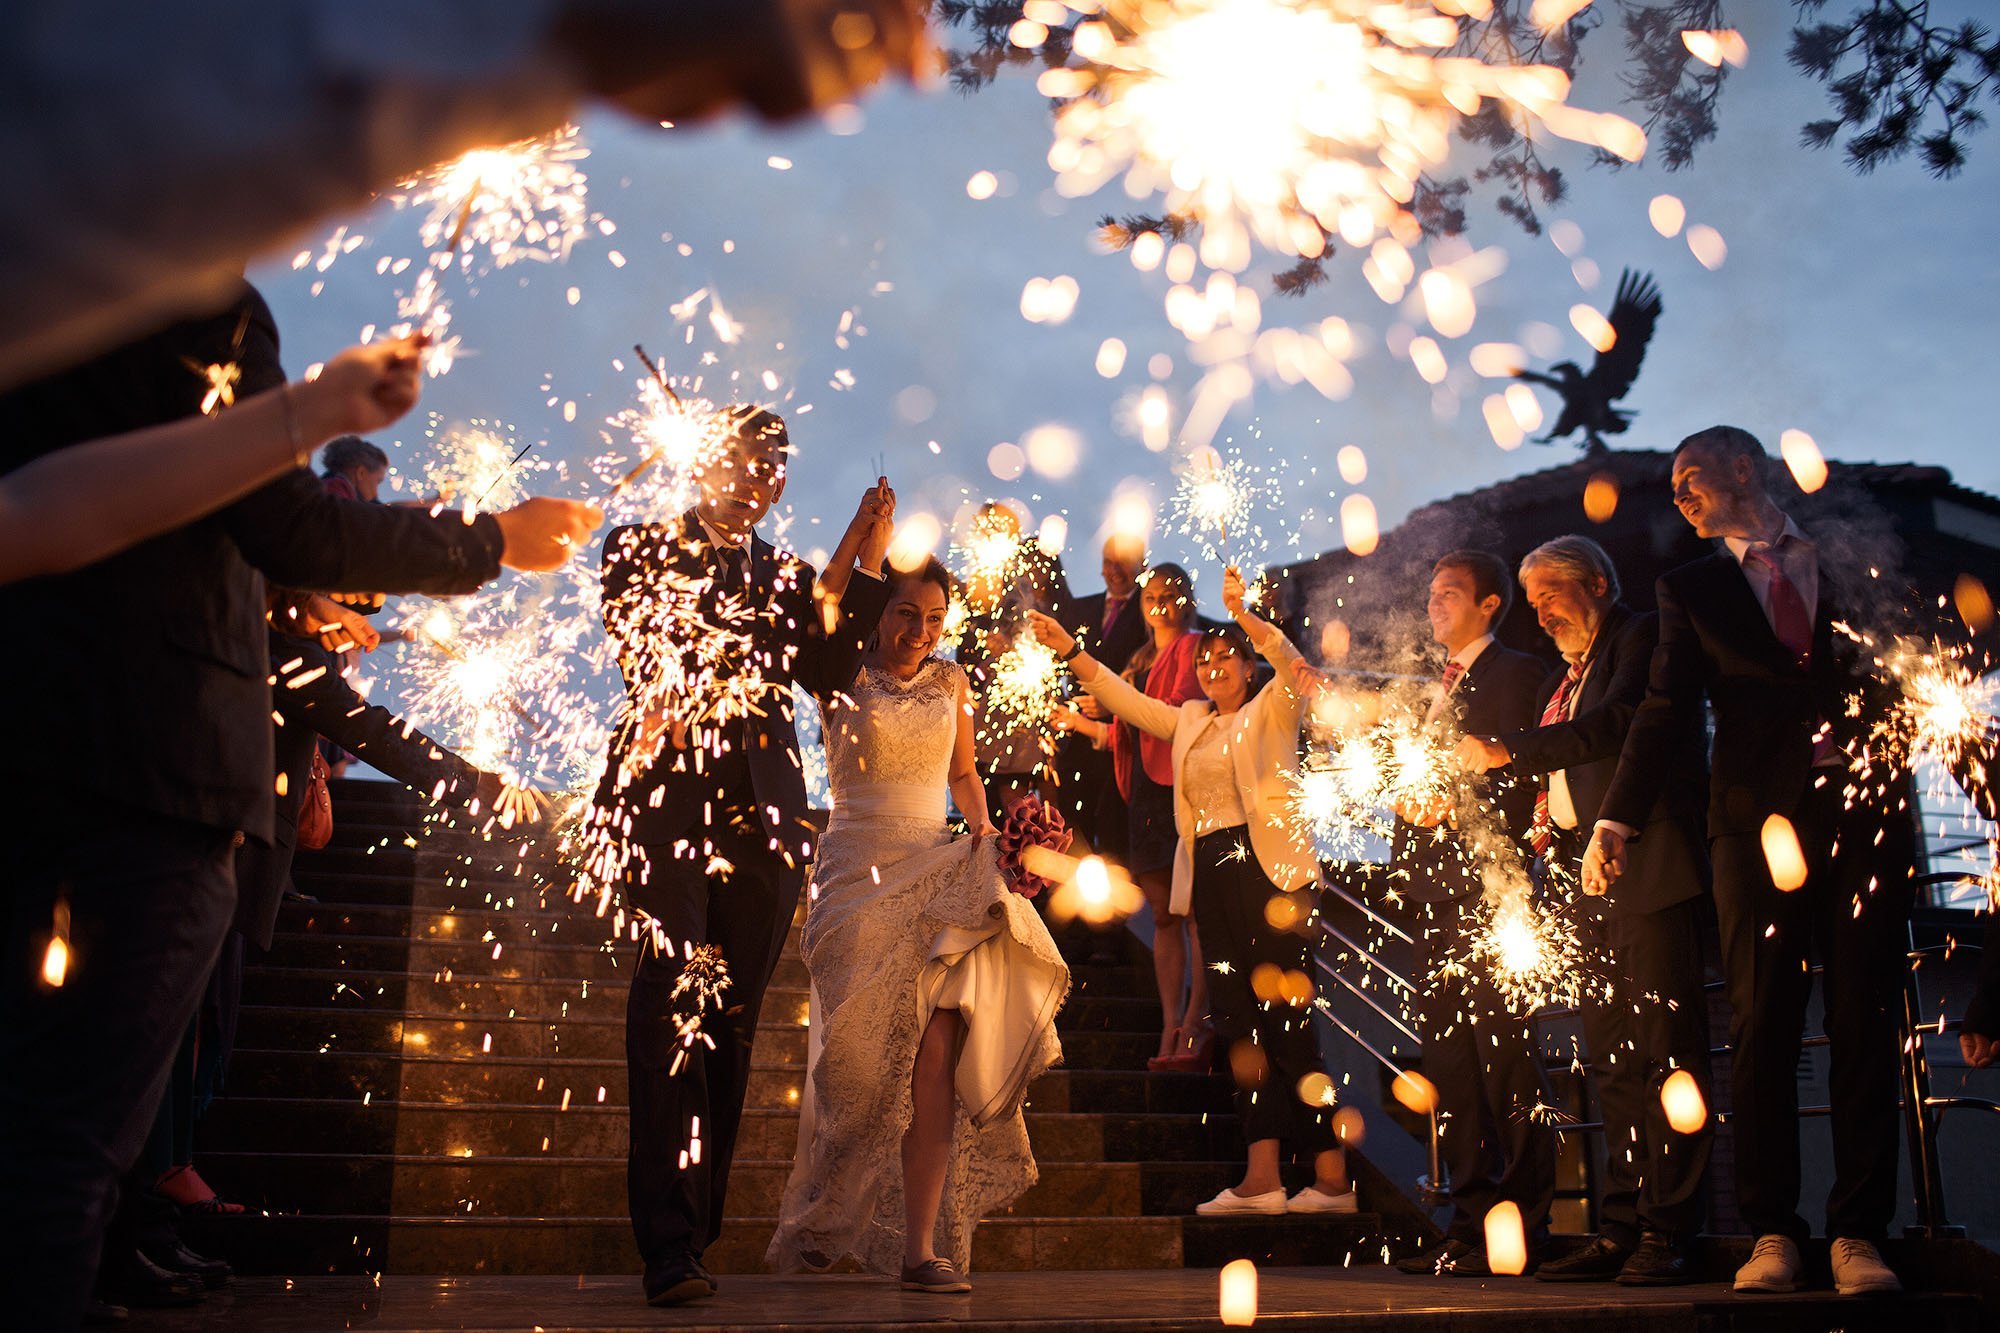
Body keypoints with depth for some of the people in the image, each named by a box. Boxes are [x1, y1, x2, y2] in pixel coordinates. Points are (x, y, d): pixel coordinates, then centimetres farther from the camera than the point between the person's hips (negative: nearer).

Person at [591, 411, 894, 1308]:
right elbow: (641, 653, -4)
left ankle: (698, 1226, 14)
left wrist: (867, 565, -2)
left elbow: (831, 671, 5)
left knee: (734, 1022, 4)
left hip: (763, 813, 4)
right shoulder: (642, 550, 13)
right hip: (670, 801, -3)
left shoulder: (788, 576, 20)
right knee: (671, 999, -15)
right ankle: (669, 1243, -16)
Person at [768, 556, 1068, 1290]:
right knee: (867, 1054, -8)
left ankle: (919, 1247, -14)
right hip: (859, 870, -3)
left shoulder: (951, 681, 15)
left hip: (937, 868, 3)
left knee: (936, 1047, -15)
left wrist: (982, 824, 6)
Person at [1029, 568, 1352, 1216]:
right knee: (1242, 1025, 3)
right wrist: (1071, 650, 13)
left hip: (1268, 867, -6)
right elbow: (1127, 700, 21)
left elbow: (1293, 665, -12)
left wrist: (1242, 613, -27)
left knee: (1285, 1020, -9)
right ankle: (1262, 1178, 4)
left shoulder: (1272, 712, 6)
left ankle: (1331, 1176, -4)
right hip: (1212, 877, 6)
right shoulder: (1189, 721, 22)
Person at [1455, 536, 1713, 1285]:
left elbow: (1617, 723, -18)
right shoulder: (1563, 678, 24)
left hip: (1645, 864, -8)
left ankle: (1668, 1230, -3)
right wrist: (1542, 825, 6)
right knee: (1610, 1057, 8)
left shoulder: (1641, 636, -1)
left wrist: (1508, 751, -19)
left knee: (1664, 1047, -6)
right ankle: (1620, 1229, 12)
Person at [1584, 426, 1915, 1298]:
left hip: (1866, 810, 0)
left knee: (1866, 1026, -1)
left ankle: (1858, 1234, 4)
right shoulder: (1691, 589, 15)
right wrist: (1618, 818, -7)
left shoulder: (1854, 559, 17)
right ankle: (1772, 1232, 5)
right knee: (1762, 1027, -3)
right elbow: (1666, 710, 4)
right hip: (1759, 817, 0)